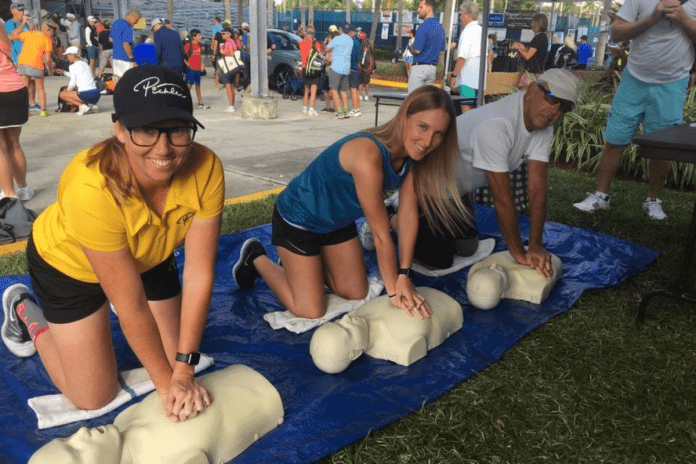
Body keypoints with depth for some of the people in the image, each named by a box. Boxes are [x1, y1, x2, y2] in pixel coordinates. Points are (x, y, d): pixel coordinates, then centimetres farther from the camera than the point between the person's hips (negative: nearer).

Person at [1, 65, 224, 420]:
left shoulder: (205, 168, -32)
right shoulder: (91, 188, -41)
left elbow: (199, 274, -25)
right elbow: (131, 305, -31)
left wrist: (183, 371, -24)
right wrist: (165, 383, -21)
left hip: (147, 256, 4)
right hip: (68, 262, -3)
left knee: (173, 360, 11)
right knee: (94, 397, 6)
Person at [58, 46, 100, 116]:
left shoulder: (73, 66, -2)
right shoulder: (85, 64, 19)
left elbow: (72, 83, -3)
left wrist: (67, 90, 15)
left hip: (86, 95, -7)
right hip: (96, 94, 7)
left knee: (62, 94, 7)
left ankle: (82, 106, -7)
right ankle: (93, 106, 9)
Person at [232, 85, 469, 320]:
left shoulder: (412, 152, -15)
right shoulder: (368, 155, -40)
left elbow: (409, 215, -12)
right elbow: (381, 234, -32)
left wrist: (404, 275, -16)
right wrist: (393, 292, -22)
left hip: (338, 220, 8)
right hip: (298, 220, -8)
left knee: (356, 295, 15)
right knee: (311, 312, -2)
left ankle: (309, 260, 35)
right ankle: (256, 258, 18)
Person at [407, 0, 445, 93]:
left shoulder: (424, 26, -13)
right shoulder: (440, 27, 12)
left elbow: (417, 50, -16)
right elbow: (442, 50, 16)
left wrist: (410, 47, 4)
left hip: (419, 67, -8)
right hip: (433, 67, 8)